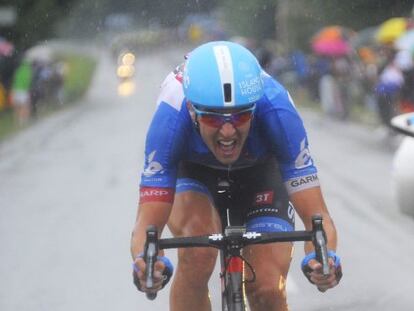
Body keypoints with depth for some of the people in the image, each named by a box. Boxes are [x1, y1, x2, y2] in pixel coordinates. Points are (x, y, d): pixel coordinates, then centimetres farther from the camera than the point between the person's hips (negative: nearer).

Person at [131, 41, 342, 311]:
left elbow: (317, 216, -37)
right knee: (198, 252, -32)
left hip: (260, 171, 1)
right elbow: (148, 222, -39)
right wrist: (145, 262, -62)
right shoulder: (172, 117, -39)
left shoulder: (276, 112, -38)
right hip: (190, 169, -1)